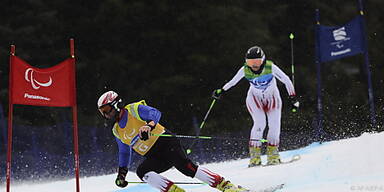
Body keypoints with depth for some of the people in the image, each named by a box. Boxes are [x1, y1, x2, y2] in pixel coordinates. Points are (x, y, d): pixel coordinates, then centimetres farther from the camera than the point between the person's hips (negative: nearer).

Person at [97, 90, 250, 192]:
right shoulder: (117, 131, 18)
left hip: (165, 143, -7)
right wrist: (121, 173, 26)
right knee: (142, 172, -23)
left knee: (185, 167, -27)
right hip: (154, 158, 7)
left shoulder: (134, 109, -3)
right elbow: (124, 153, 31)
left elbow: (155, 113, -19)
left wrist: (149, 125, -38)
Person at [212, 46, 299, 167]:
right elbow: (232, 82, -4)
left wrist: (293, 98, -14)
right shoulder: (245, 70, -20)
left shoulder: (271, 67, -26)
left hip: (272, 98, 0)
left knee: (274, 125, -12)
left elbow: (286, 80, -16)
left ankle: (273, 156, 1)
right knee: (259, 123, -20)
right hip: (255, 98, 0)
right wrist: (221, 91, -8)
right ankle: (255, 156, -16)